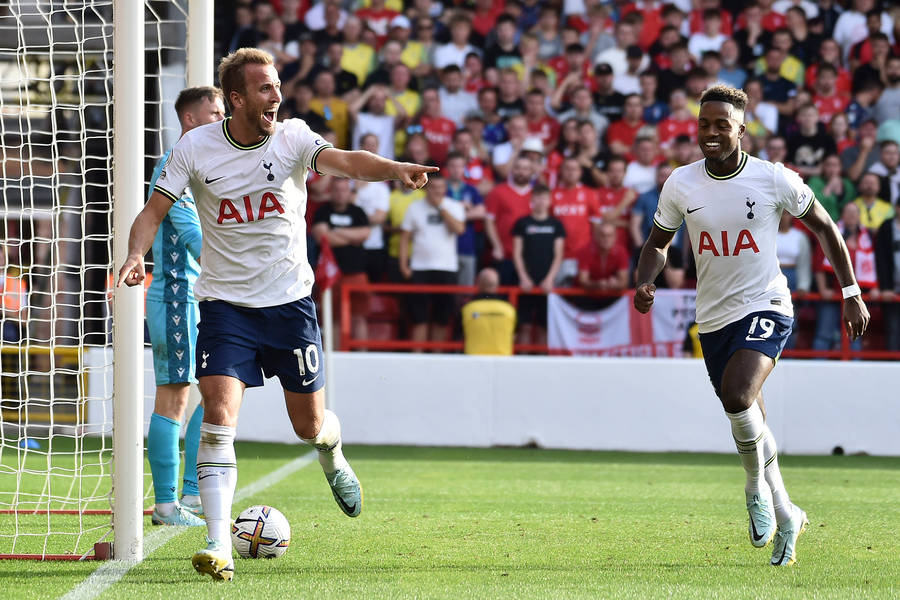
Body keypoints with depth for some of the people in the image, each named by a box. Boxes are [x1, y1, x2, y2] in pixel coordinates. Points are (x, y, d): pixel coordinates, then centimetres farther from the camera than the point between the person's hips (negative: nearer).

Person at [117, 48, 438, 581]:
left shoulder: (292, 139, -7)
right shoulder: (197, 147, -6)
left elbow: (343, 161, -25)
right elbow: (155, 210, -3)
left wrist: (395, 169, -45)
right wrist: (137, 254, -24)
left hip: (290, 298, 1)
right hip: (225, 302, -1)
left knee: (310, 425, 8)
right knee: (219, 413, -17)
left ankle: (333, 455, 47)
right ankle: (219, 545, -16)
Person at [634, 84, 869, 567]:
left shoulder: (775, 179, -10)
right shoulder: (681, 184, -4)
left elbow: (824, 228, 3)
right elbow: (658, 243, 10)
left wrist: (851, 293, 2)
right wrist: (645, 283, -11)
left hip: (766, 307, -4)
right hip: (714, 318, 4)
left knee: (737, 395, -29)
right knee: (749, 423, 11)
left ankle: (757, 484, -3)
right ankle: (786, 516, 33)